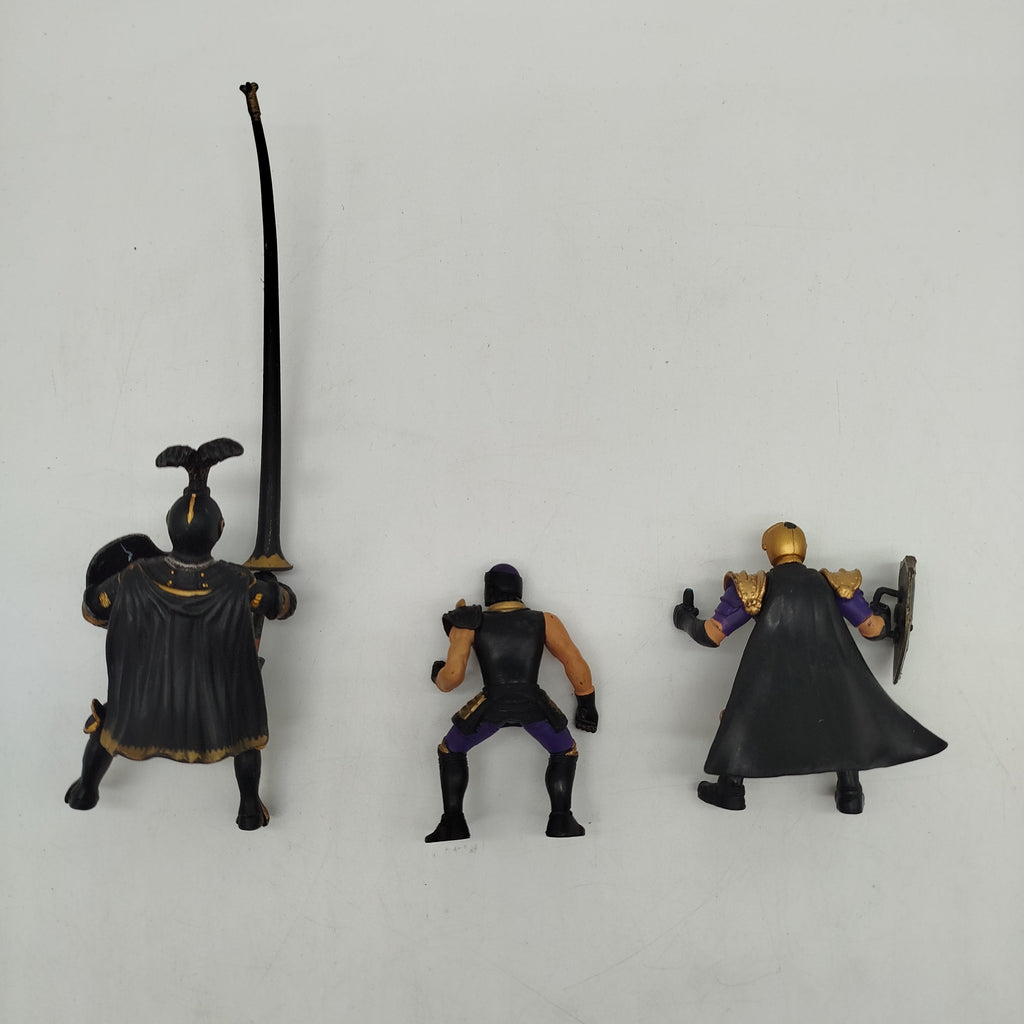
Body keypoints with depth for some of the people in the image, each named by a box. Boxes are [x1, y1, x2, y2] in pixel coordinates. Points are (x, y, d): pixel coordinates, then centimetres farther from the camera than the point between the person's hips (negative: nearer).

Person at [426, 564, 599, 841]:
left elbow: (452, 676, -2)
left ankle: (453, 823, 21)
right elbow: (576, 664, 7)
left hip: (491, 705, 0)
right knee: (565, 753, 27)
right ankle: (560, 821, 15)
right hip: (533, 704, 1)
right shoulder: (545, 621, 8)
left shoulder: (471, 623, 5)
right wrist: (587, 704, 19)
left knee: (450, 751, 26)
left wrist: (438, 677, 22)